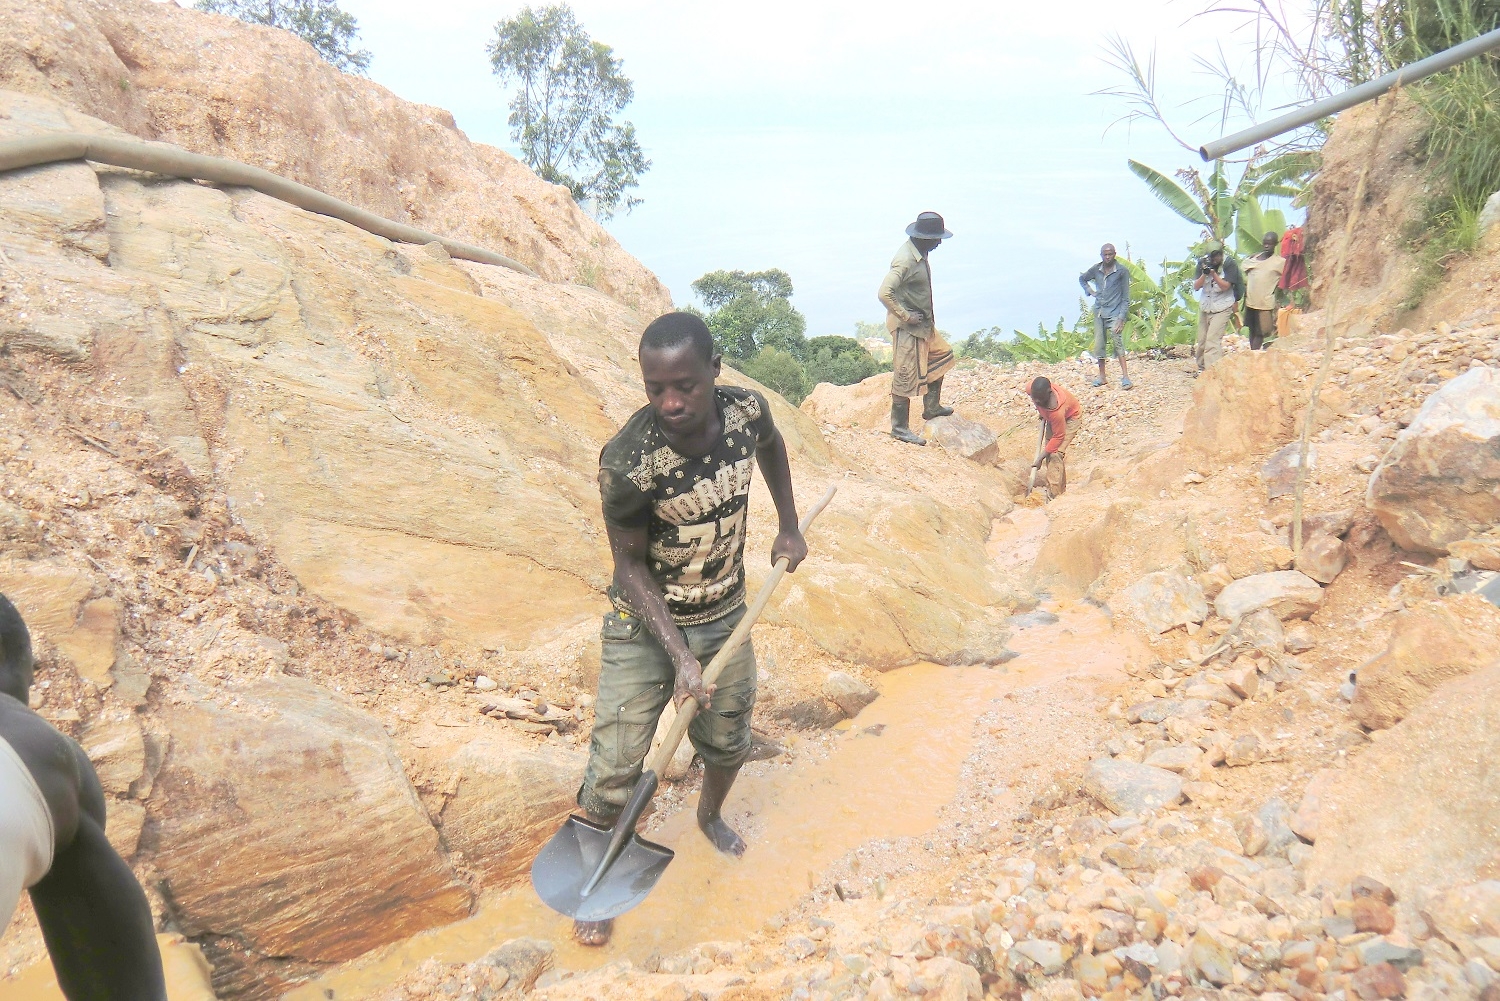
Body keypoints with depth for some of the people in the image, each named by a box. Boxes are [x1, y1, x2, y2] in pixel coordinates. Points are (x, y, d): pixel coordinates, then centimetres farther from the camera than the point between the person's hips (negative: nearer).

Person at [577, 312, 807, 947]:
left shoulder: (747, 411, -17)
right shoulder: (627, 462, -31)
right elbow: (631, 565, -19)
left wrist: (788, 527, 9)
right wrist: (680, 655, -25)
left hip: (724, 618, 4)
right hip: (644, 624, -4)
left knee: (728, 743, 20)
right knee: (616, 767, -4)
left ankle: (710, 815, 54)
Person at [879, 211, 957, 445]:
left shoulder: (919, 254, 6)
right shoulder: (906, 260, -24)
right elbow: (885, 292, -31)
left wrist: (925, 317, 15)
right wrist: (906, 316, -23)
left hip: (923, 323, 10)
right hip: (907, 328, -10)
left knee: (942, 355, 22)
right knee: (906, 377, -3)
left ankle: (931, 407, 34)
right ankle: (899, 428, 8)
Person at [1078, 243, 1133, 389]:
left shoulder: (1122, 271, -6)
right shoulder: (1096, 270, 6)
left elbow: (1126, 297, -6)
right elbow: (1082, 278, 28)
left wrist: (1121, 318, -13)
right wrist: (1090, 291, 11)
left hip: (1114, 313, -5)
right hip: (1099, 312, 5)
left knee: (1118, 342, -16)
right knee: (1099, 345, 6)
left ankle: (1125, 376, -18)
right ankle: (1102, 376, 17)